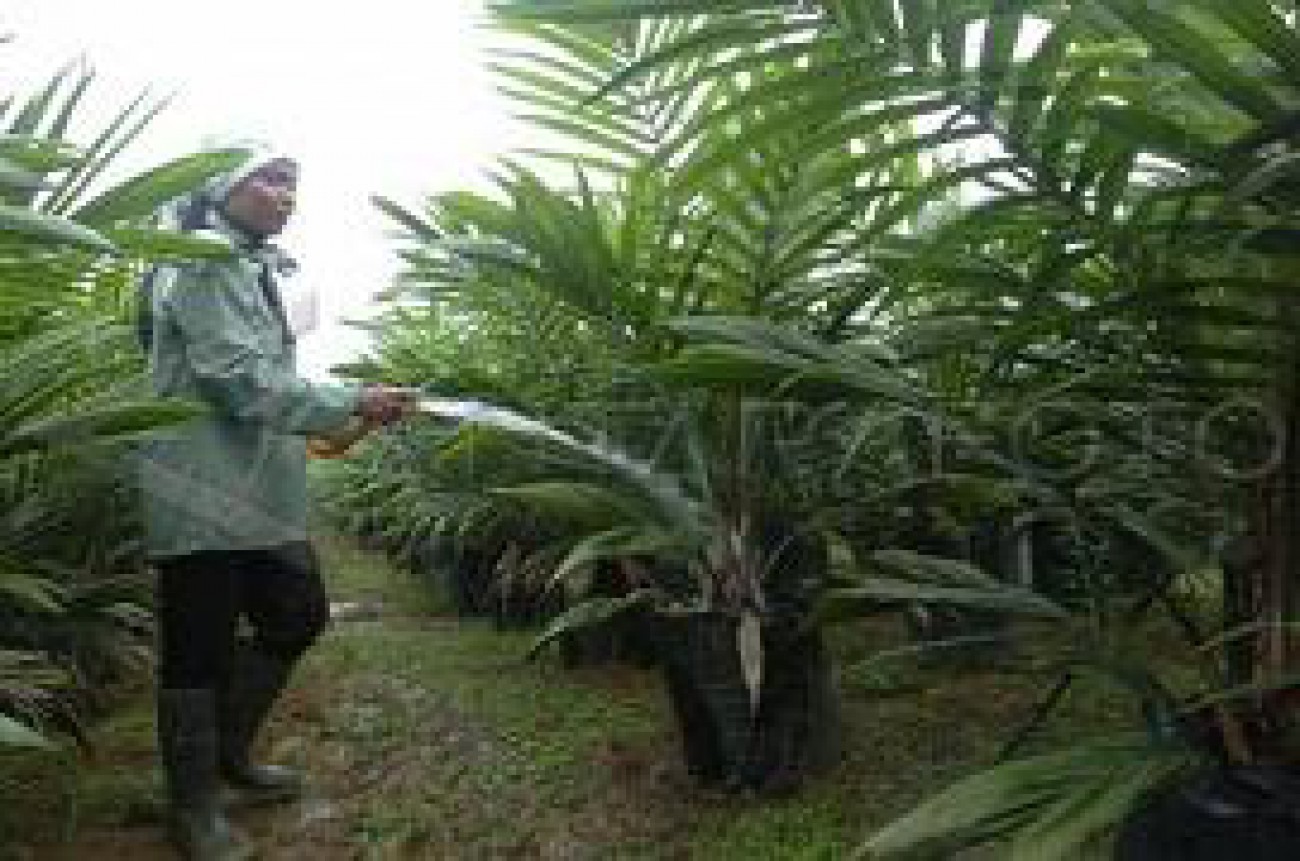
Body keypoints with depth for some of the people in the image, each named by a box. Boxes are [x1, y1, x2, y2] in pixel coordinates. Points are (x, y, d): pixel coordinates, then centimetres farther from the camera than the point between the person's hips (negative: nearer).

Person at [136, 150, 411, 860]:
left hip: (259, 492, 10)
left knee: (298, 617, 15)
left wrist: (324, 424, 13)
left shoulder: (252, 269, 20)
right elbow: (244, 381, -21)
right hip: (204, 495, -10)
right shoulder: (206, 263, -12)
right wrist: (352, 403, -18)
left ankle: (229, 752, 33)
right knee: (199, 651, 2)